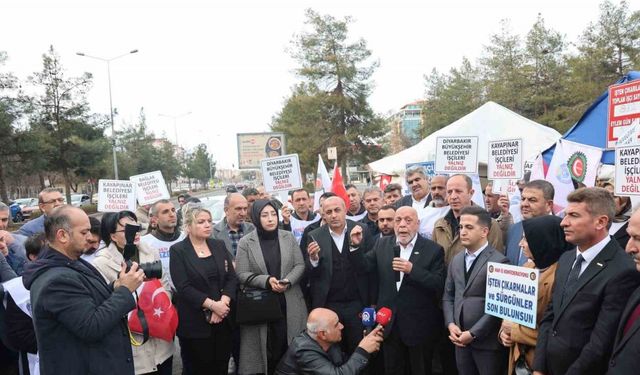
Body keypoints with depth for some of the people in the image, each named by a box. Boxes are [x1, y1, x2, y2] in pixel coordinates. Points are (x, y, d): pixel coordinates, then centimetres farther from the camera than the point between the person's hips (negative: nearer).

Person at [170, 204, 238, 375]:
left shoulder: (219, 245, 8)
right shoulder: (178, 251, -5)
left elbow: (232, 278, 3)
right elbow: (183, 287, -14)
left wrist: (222, 304, -12)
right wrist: (212, 305, -19)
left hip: (223, 319, 4)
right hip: (195, 323, -4)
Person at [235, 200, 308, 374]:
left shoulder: (288, 237, 5)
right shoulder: (245, 242, -3)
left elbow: (300, 265, 5)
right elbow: (242, 274, -6)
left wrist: (288, 281, -14)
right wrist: (266, 281, -19)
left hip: (289, 303, 2)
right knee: (267, 348, 3)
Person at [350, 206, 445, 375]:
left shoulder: (433, 249, -9)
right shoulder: (382, 244, 4)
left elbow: (439, 285, -15)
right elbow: (366, 266, -1)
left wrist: (412, 270, -26)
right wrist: (356, 245, -16)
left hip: (419, 325, -3)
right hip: (390, 322, 3)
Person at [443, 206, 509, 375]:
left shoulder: (499, 261, -12)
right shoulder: (456, 260, 11)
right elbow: (448, 295, 12)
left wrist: (473, 333, -15)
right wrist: (450, 324, -3)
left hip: (487, 341, -6)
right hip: (461, 338, 6)